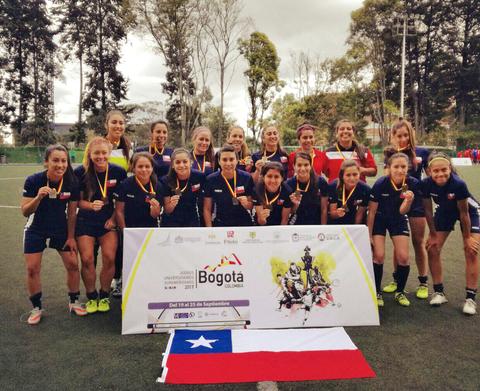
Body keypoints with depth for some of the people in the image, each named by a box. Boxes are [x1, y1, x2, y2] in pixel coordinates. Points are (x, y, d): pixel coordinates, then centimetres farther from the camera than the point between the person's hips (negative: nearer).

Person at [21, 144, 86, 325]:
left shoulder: (72, 183, -15)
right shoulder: (33, 181, -19)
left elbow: (72, 212, -6)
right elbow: (25, 211, -17)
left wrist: (71, 237, -3)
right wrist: (39, 197, -36)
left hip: (61, 231, 1)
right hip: (36, 231, -1)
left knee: (73, 264, -2)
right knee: (32, 269, -3)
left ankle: (74, 302, 19)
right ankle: (37, 308, 18)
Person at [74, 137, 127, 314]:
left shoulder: (118, 172, -10)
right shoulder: (80, 172, -11)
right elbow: (78, 200, -5)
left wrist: (114, 218, -6)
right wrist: (91, 205, -24)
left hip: (108, 221, 0)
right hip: (85, 221, 0)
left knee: (109, 258, -6)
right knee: (87, 259, -5)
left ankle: (104, 296, 16)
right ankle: (91, 297, 17)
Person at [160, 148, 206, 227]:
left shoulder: (199, 177, -13)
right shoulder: (166, 181, -15)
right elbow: (167, 211, -8)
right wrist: (171, 204, -29)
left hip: (192, 221, 1)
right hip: (171, 222, -1)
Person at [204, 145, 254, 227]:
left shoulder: (247, 178, -11)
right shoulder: (211, 179, -11)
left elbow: (251, 206, 0)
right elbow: (207, 209, -3)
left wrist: (246, 203, -21)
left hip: (244, 224, 1)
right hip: (220, 224, 0)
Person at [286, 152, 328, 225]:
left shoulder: (321, 182, -12)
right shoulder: (289, 184, -11)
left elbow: (324, 210, -3)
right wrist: (295, 205, -21)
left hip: (316, 225, 0)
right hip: (296, 224, 0)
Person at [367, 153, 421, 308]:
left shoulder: (413, 184, -21)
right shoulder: (380, 184, -27)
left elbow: (402, 211, -18)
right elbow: (371, 211, -17)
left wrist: (409, 199, -39)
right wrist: (369, 235, -13)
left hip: (398, 219, 3)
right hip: (379, 218, -2)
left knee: (403, 257, -3)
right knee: (379, 255, -11)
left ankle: (400, 292, 19)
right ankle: (377, 293, 8)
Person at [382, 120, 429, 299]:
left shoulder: (422, 152, -2)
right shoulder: (391, 154, 0)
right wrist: (395, 153, -20)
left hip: (417, 202, -1)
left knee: (418, 242, 6)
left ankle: (423, 282, 17)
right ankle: (396, 280, 22)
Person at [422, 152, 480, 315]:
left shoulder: (459, 184, -37)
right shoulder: (426, 184, -28)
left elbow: (463, 212, -24)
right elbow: (428, 210, -14)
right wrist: (433, 234, -6)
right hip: (445, 212, 3)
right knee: (432, 248, -4)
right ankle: (439, 292, 11)